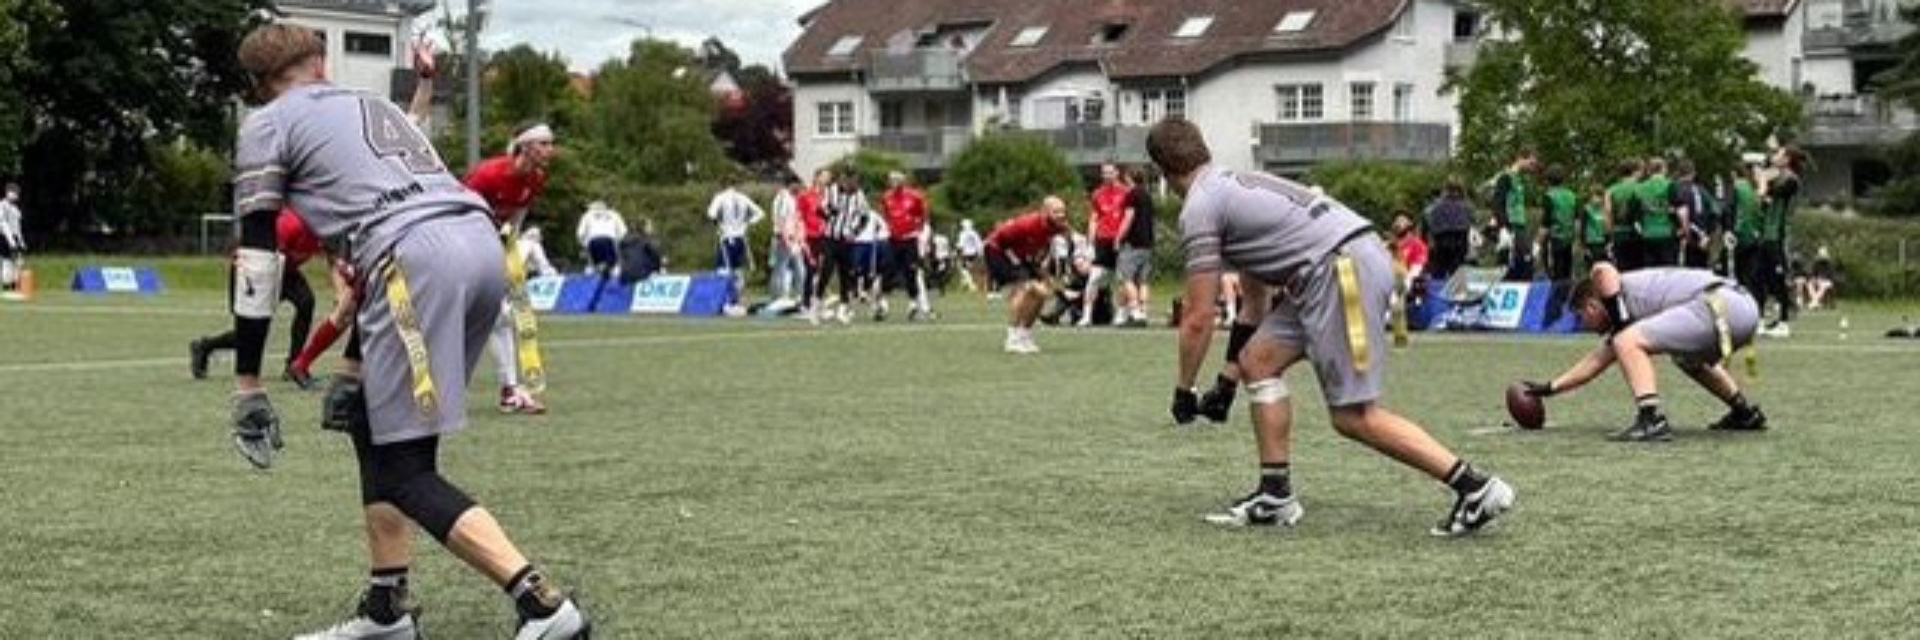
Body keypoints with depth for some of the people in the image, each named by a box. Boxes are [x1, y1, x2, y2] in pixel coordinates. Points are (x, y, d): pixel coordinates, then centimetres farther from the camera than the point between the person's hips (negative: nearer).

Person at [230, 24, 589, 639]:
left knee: (406, 471, -3)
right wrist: (355, 367, 43)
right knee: (372, 422, 23)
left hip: (420, 257, -7)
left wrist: (247, 384, 10)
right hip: (481, 240, 7)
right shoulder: (373, 106, 36)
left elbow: (257, 257, 8)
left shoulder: (266, 125, 16)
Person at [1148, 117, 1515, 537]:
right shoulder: (1237, 185, 28)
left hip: (1345, 268, -10)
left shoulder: (1199, 209, -1)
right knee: (1256, 360, 13)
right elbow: (1255, 302, 33)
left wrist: (1183, 390, 13)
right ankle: (1276, 496, 14)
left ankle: (1476, 488, -8)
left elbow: (1198, 320, -1)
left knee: (1354, 417, -7)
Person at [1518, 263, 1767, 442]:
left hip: (1723, 306, -10)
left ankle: (1652, 420, -23)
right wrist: (1549, 388, 41)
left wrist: (1618, 320, -9)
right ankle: (1746, 414, 39)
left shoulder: (1623, 288, 6)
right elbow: (1597, 360, 36)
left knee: (1628, 342, -12)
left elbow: (1602, 270, -18)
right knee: (1689, 358, 39)